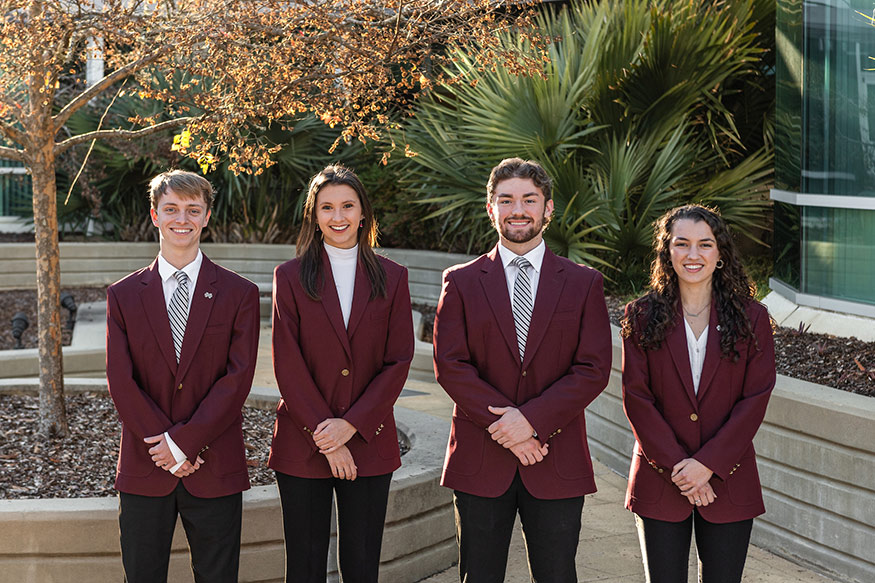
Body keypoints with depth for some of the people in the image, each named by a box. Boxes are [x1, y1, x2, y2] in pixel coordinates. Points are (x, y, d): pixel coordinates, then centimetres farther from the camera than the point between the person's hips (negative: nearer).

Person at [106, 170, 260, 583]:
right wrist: (163, 445, -11)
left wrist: (182, 441, -13)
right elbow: (120, 381, -1)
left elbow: (238, 378, -6)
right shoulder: (123, 295, 6)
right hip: (143, 471, 1)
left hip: (215, 470, -1)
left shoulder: (239, 294, 2)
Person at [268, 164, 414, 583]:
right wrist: (325, 440, -11)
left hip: (369, 443, 1)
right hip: (302, 447, -1)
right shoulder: (290, 277, 2)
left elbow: (398, 362, 0)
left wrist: (350, 425, -11)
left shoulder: (391, 277, 5)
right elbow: (287, 365, -4)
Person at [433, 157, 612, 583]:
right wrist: (503, 426, -14)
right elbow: (449, 365, -3)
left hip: (557, 463, 0)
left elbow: (594, 369, -3)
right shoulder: (461, 282, 5)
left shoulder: (584, 284, 6)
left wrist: (531, 419, -15)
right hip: (480, 464, 0)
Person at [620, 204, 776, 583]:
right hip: (660, 481, 0)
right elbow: (636, 398, -4)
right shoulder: (642, 317, 0)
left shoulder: (751, 318, 1)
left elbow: (756, 398, -3)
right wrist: (676, 466, -12)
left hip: (727, 478, 0)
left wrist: (707, 463, -12)